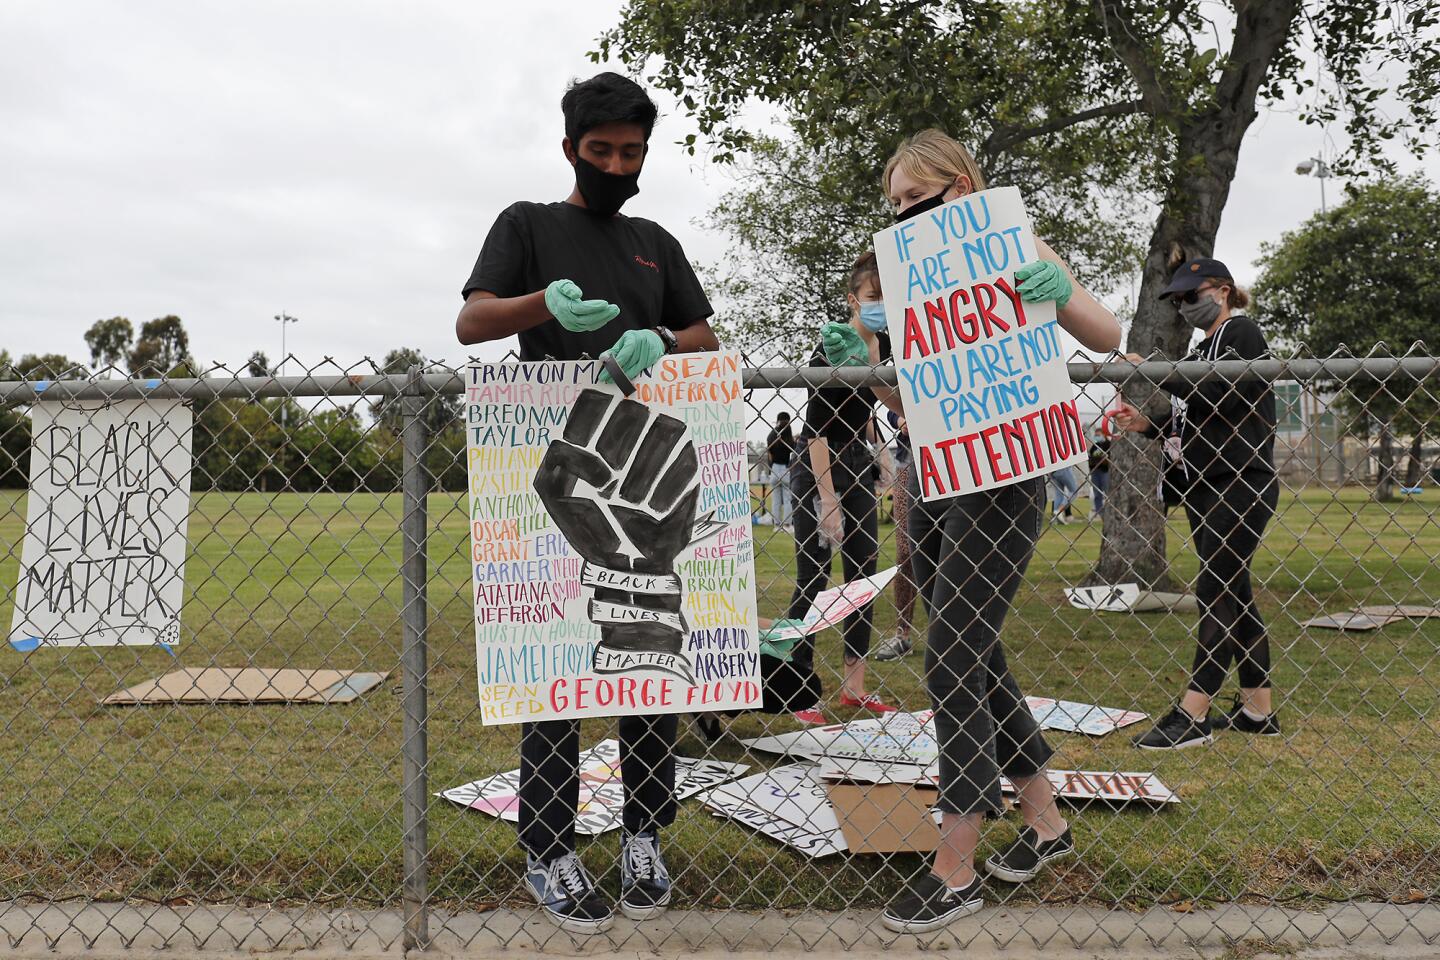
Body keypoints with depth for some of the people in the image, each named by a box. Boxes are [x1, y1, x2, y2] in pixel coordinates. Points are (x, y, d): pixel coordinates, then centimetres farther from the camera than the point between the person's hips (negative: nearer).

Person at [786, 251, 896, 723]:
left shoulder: (884, 346, 4)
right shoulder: (833, 346, -18)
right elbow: (817, 427, -22)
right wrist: (827, 500, -25)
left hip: (857, 463, 8)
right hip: (819, 467, -8)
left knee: (864, 573, 8)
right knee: (813, 578, -4)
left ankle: (855, 685, 17)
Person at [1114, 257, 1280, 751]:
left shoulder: (1241, 332, -5)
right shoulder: (1202, 350, 20)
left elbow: (1222, 397, -19)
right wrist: (1147, 424, 3)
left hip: (1241, 484, -9)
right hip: (1206, 487, 9)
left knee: (1216, 593, -11)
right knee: (1233, 594, 9)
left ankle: (1192, 716, -11)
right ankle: (1259, 710, 16)